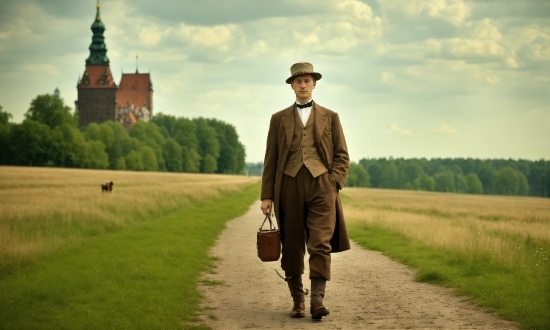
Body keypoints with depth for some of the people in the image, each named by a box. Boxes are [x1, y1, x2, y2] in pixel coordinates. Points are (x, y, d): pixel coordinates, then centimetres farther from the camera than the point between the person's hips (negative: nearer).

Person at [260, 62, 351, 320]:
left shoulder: (330, 117, 13)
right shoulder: (279, 119, 13)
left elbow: (342, 156, 10)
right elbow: (270, 160, 10)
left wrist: (333, 183, -6)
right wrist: (267, 195, 3)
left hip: (321, 185, -1)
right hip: (289, 185, 1)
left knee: (321, 243, -12)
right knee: (292, 247, 4)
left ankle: (317, 299, -14)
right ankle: (297, 300, 14)